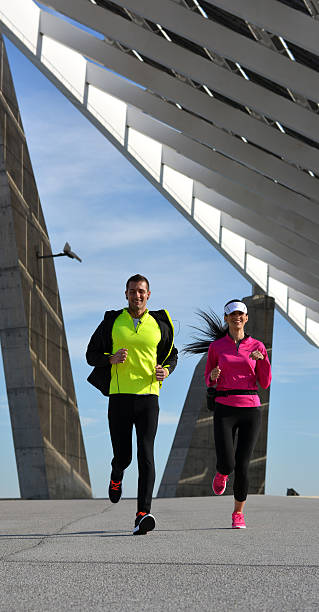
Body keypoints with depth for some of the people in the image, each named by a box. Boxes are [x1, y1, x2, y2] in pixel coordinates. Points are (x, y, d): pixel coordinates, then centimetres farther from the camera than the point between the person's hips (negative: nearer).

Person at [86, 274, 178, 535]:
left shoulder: (160, 324, 7)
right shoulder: (112, 322, 5)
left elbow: (172, 354, 20)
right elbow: (92, 355, 9)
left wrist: (166, 370, -3)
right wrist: (111, 359, -12)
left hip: (148, 396, 0)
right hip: (120, 396, 0)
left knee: (146, 455, -12)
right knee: (122, 456, 3)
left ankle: (143, 514, -15)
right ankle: (116, 476, 41)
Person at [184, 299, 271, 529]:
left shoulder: (257, 346, 6)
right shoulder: (216, 346, 6)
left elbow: (265, 384, 5)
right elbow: (208, 381, 12)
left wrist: (263, 360, -11)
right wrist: (213, 376, -11)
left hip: (251, 410, 1)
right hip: (225, 409, 0)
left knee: (242, 467, -3)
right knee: (227, 464, -12)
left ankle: (238, 513, 18)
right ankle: (222, 474, 27)